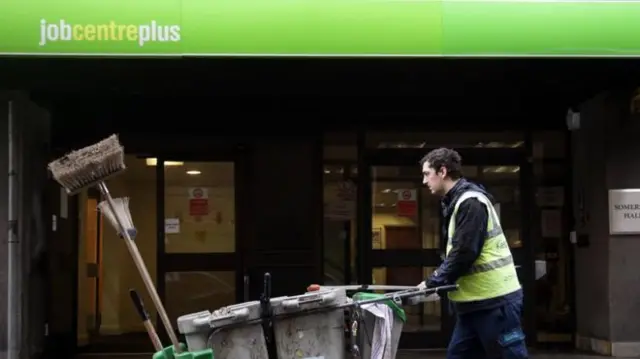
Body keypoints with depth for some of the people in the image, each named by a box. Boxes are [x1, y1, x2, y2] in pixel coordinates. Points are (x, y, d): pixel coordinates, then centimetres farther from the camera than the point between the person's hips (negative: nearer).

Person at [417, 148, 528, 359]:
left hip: (496, 300, -10)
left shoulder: (470, 202, -15)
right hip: (475, 301, 10)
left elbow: (465, 253, -21)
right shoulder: (457, 202, 16)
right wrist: (436, 281, 9)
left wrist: (433, 282, -13)